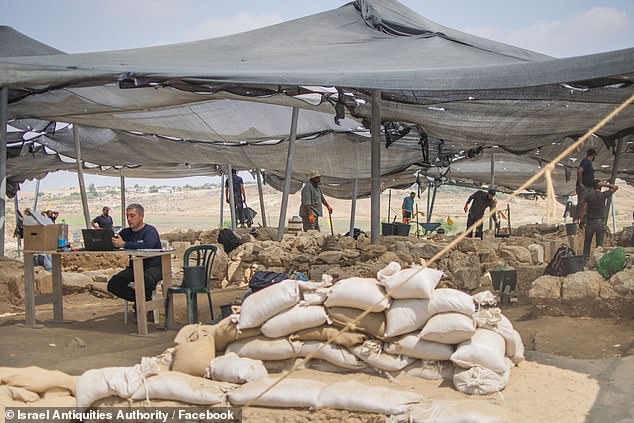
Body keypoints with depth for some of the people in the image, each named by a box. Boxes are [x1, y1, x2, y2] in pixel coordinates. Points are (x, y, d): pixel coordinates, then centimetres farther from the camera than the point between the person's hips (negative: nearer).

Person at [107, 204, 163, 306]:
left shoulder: (150, 231, -9)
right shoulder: (126, 232, 12)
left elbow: (148, 245, -31)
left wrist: (124, 244, -34)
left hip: (153, 266, -6)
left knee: (146, 280, -39)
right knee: (112, 285, -15)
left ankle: (145, 299, -6)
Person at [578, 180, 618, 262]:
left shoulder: (588, 196, -5)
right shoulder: (603, 195, -4)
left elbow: (583, 209, -9)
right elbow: (615, 187, 9)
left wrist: (581, 221, -3)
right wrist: (604, 184, 0)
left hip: (590, 222, 0)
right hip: (601, 222, 0)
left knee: (587, 242, 12)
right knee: (600, 243, 5)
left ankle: (585, 258, 14)